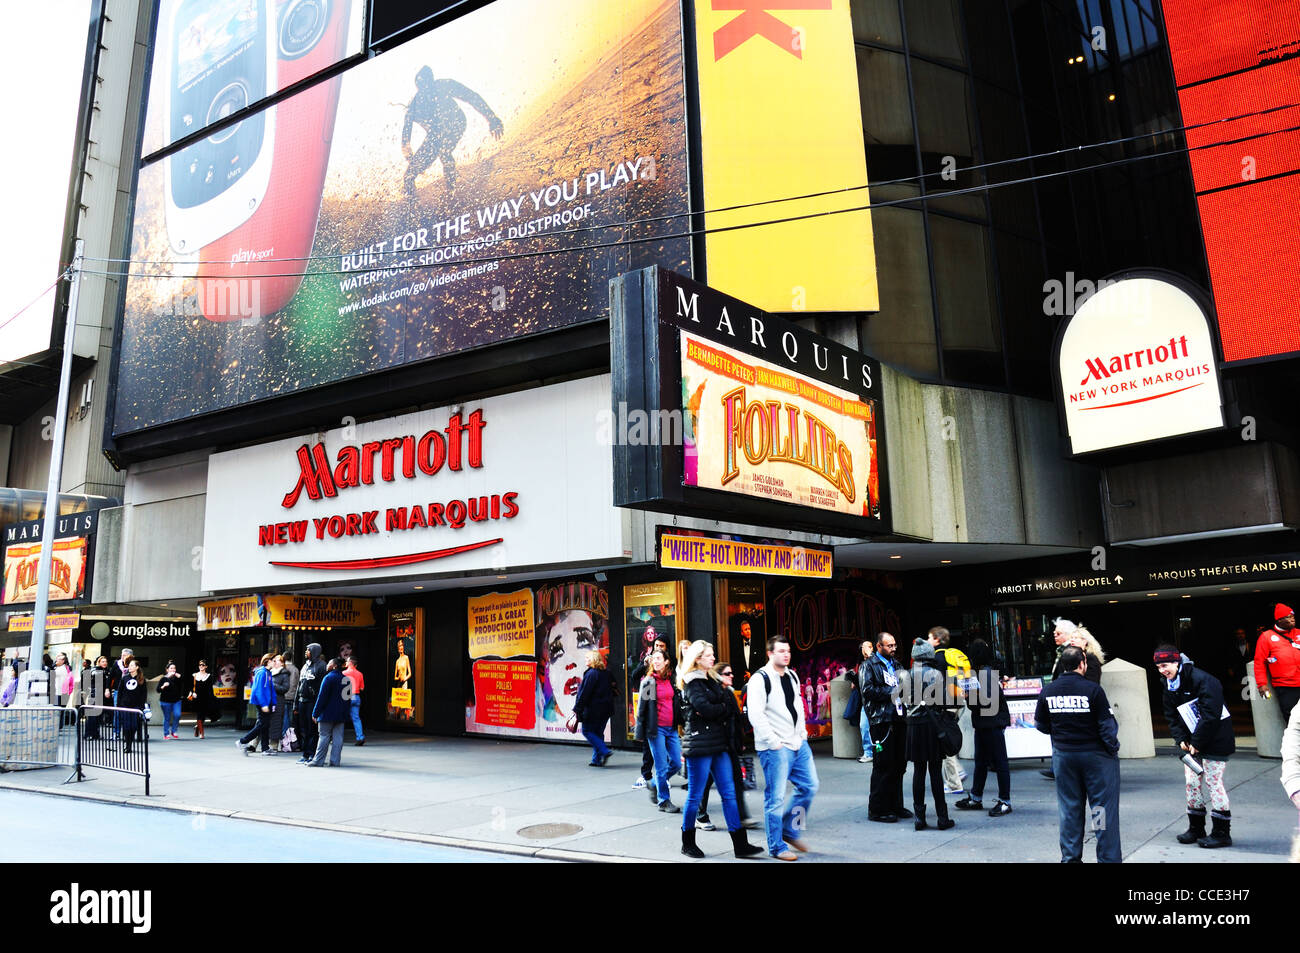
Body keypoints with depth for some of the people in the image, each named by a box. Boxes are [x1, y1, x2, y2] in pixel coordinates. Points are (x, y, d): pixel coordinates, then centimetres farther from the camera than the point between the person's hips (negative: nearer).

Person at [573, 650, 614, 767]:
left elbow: (584, 693, -16)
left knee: (587, 731, 1)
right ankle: (597, 759, 13)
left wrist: (577, 709, -12)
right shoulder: (606, 673, 11)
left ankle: (604, 751, -12)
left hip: (593, 709, -8)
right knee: (598, 732, 13)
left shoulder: (591, 673, -14)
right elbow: (610, 690, 16)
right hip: (606, 709, 8)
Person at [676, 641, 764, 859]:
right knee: (695, 795, 2)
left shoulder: (713, 680, 16)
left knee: (729, 793, 5)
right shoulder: (692, 682, -7)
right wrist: (723, 708, -4)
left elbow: (732, 708, 11)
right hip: (700, 744, -8)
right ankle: (688, 843, 16)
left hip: (718, 744, 8)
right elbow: (704, 708, -21)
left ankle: (740, 845, 7)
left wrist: (716, 710, -8)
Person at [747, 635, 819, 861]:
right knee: (775, 797, -3)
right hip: (775, 748, -8)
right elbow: (755, 715, -17)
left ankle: (790, 829, 27)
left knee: (810, 786, 10)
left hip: (798, 744, 8)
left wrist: (802, 733, 14)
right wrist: (774, 742, -17)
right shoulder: (760, 679, -12)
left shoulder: (792, 676, 13)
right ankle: (776, 847, 9)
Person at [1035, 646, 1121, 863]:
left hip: (1063, 755, 4)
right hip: (1096, 755, -4)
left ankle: (1070, 857, 17)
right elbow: (1107, 725, -13)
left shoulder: (1048, 691, -1)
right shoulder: (1093, 690, -15)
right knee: (1104, 807, 6)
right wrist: (1113, 749, 2)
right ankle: (1108, 857, 10)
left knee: (1069, 809, 12)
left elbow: (1041, 725, 6)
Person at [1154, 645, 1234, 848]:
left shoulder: (1202, 680, -20)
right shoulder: (1169, 687, 5)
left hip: (1215, 740, -8)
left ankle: (1222, 833, 5)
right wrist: (1181, 739, -7)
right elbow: (1172, 717, 10)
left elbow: (1210, 715, -24)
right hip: (1193, 744, 8)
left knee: (1213, 782, -5)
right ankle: (1196, 828, 20)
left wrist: (1197, 742, -20)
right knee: (1192, 782, 9)